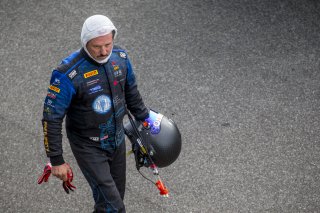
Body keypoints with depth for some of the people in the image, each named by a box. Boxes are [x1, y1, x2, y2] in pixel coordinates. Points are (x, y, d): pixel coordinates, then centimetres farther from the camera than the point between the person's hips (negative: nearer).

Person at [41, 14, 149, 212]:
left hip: (117, 140, 6)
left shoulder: (120, 57, -10)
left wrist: (145, 119, 19)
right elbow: (52, 118, -20)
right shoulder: (68, 74, -28)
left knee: (116, 195, 19)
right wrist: (57, 161, -16)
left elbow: (131, 93, 10)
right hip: (88, 147, -6)